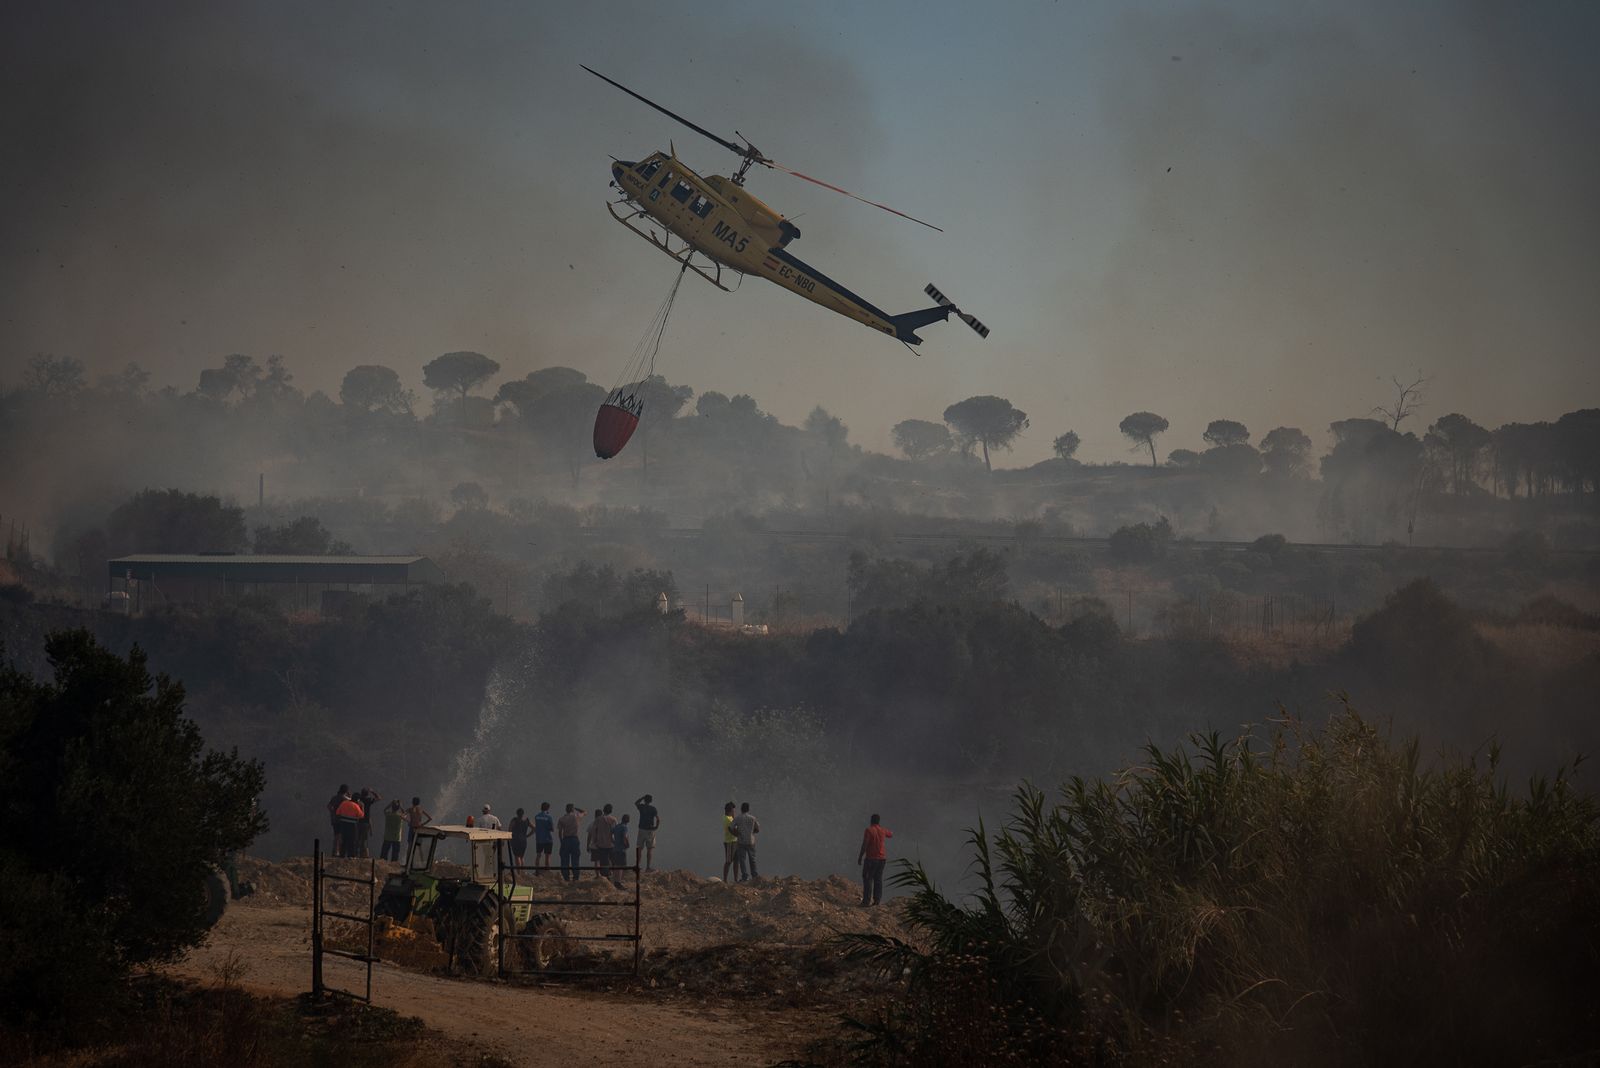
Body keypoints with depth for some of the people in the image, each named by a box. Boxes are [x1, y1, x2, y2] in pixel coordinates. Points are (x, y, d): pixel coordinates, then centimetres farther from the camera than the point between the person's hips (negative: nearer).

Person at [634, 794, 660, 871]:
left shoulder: (641, 807, 0)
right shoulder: (653, 809, -6)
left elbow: (636, 803, 23)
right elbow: (658, 819, -12)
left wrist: (643, 797, 19)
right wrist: (656, 826, 3)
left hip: (642, 830, 2)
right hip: (650, 830, -2)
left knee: (639, 848, 9)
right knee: (650, 849, 2)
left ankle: (637, 865, 8)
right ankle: (648, 866, -1)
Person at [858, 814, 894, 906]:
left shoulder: (869, 830, -12)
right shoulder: (882, 830, 6)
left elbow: (864, 844, -16)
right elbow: (891, 834, 28)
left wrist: (860, 857, -10)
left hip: (871, 858, -6)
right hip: (882, 858, 6)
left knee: (867, 878, -3)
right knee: (878, 878, 8)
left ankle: (867, 900, -9)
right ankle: (877, 899, 5)